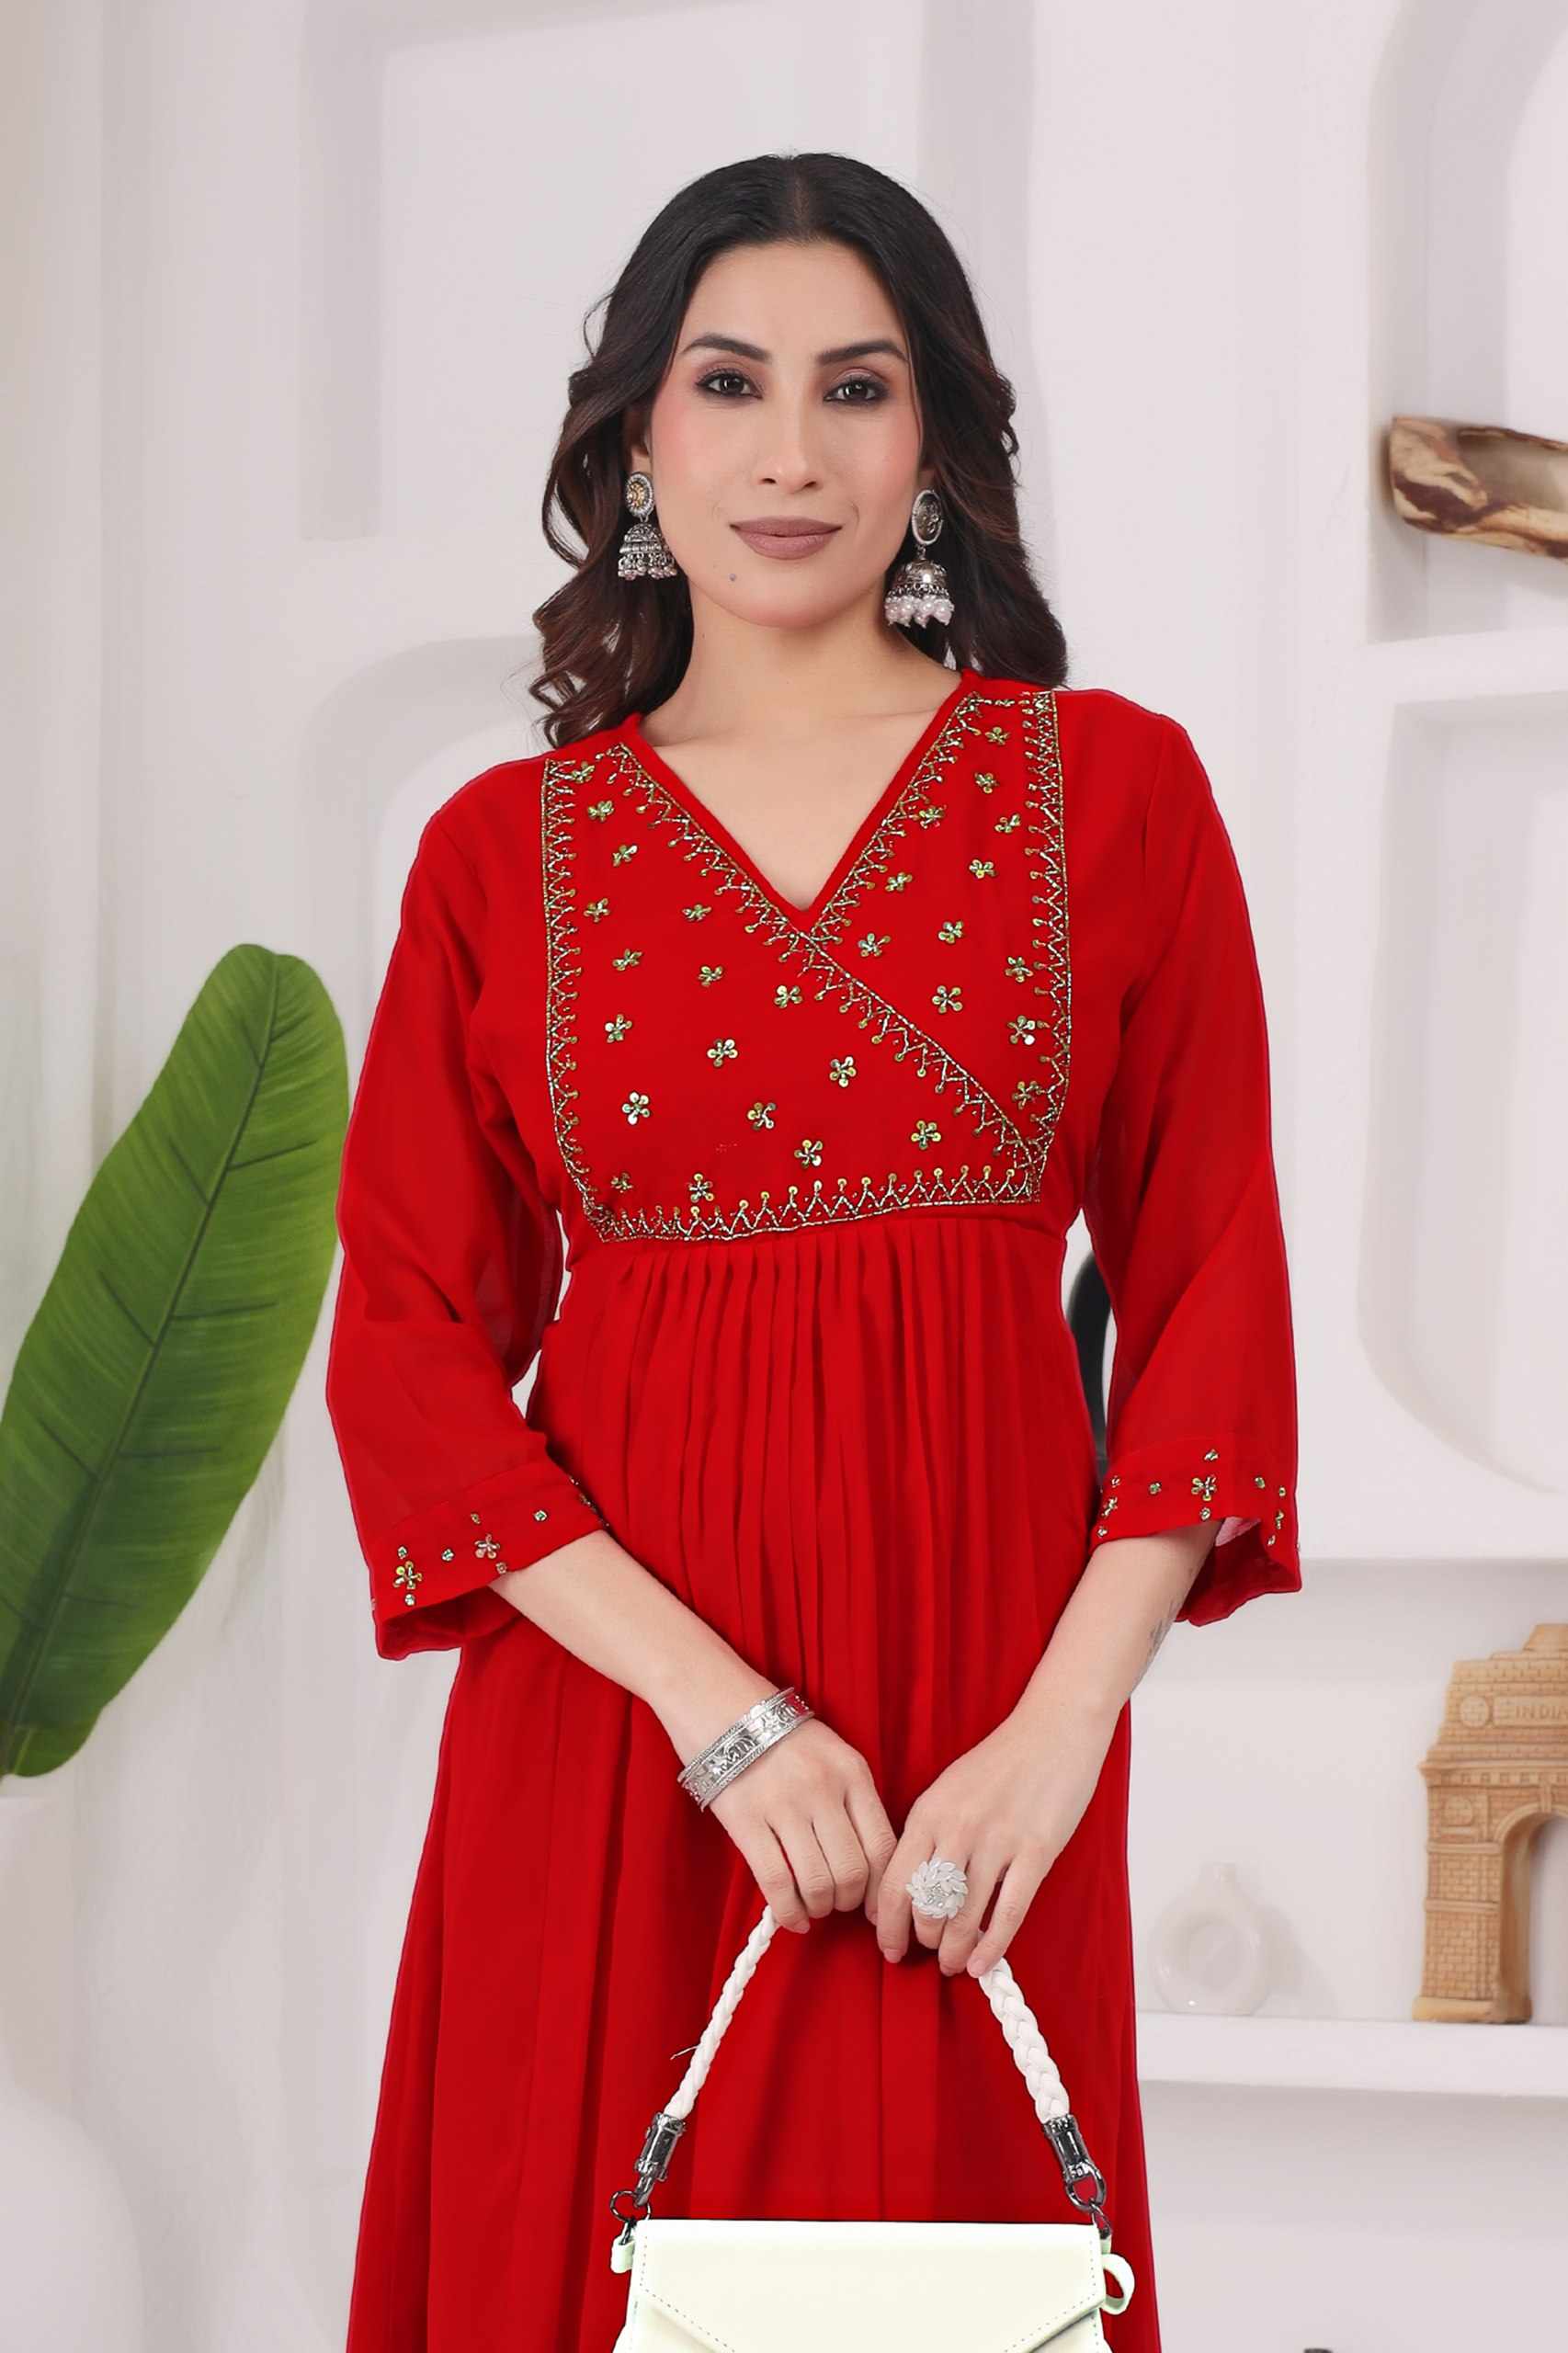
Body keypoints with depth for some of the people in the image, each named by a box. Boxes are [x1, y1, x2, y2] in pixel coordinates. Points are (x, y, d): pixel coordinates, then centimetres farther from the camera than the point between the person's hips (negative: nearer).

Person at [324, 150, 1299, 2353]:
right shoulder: (504, 851, 6)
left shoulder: (1111, 788, 4)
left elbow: (1213, 1281, 2)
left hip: (984, 1709, 0)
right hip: (610, 1700, 1)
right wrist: (717, 1704, -12)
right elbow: (409, 1343, 1)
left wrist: (1064, 1718, -10)